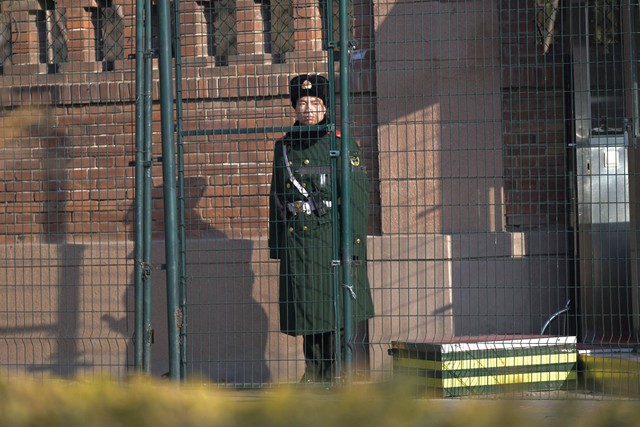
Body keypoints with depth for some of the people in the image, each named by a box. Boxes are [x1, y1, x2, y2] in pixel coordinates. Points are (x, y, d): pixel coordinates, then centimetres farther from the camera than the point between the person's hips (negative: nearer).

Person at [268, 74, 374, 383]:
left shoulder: (342, 146, -1)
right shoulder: (284, 147, 10)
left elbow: (357, 199, -4)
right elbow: (277, 196, 15)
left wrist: (355, 248, -11)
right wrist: (276, 244, 12)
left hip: (332, 240, -3)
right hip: (298, 241, 3)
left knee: (337, 312, -3)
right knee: (307, 309, 9)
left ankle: (334, 373, 4)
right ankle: (314, 371, 23)